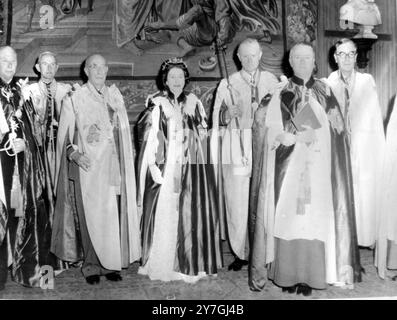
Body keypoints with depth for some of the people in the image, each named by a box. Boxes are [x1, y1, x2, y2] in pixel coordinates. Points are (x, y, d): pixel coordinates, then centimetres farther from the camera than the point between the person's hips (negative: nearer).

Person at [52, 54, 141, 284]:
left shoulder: (115, 96, 12)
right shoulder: (75, 98, 1)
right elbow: (65, 134, -1)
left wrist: (125, 160, 7)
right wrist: (74, 153, -17)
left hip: (113, 166, 3)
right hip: (87, 167, -3)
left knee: (114, 215, 3)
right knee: (91, 217, -1)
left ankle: (111, 264, 14)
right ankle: (91, 266, 10)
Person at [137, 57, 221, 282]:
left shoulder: (193, 102, 11)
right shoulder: (157, 104, -1)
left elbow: (203, 133, 16)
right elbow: (149, 137, -6)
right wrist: (153, 166, -13)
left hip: (192, 168, 4)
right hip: (166, 169, -3)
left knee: (192, 214, 6)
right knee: (166, 216, -2)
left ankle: (191, 262, 18)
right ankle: (163, 266, 10)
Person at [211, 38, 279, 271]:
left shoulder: (272, 81, 12)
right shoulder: (228, 84, 9)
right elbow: (218, 118, 7)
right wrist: (229, 113, -12)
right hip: (236, 150, 0)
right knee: (237, 203, -2)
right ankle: (241, 253, 10)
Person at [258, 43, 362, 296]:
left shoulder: (325, 91, 12)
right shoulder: (281, 93, 8)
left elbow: (339, 128, 7)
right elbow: (272, 131, -1)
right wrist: (298, 137, -15)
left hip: (319, 166, 1)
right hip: (290, 167, -1)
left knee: (315, 218, -3)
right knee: (289, 216, -4)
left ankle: (311, 275, 5)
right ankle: (288, 274, 4)